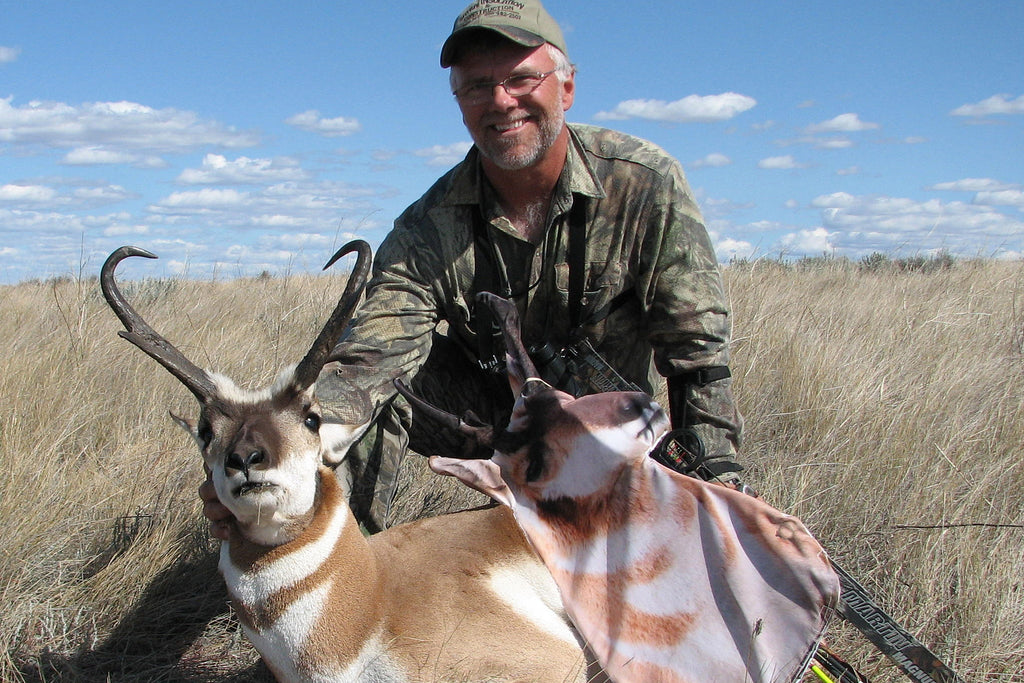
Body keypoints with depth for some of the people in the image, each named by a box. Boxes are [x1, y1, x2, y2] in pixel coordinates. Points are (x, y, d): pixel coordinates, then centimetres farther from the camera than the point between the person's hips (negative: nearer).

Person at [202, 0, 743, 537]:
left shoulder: (647, 185, -20)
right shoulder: (430, 229, -18)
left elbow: (698, 350, -15)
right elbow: (372, 355, -32)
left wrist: (718, 478, -25)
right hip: (490, 410, 1)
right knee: (382, 379, -23)